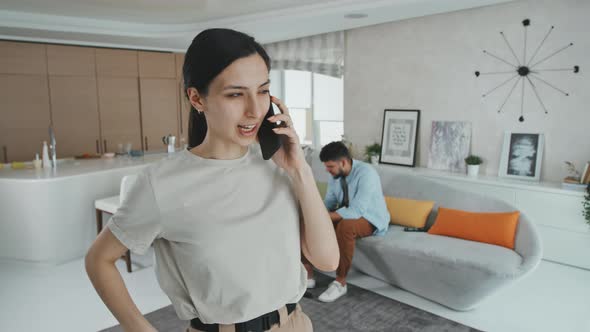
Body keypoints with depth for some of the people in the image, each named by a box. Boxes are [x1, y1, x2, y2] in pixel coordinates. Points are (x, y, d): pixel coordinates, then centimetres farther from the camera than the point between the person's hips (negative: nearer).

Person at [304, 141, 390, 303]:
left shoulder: (366, 173, -28)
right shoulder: (335, 175, -4)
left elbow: (357, 210, -36)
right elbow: (329, 202, 5)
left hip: (370, 219, -7)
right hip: (345, 215, 7)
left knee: (345, 226, -40)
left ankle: (340, 282, -24)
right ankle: (307, 274, -6)